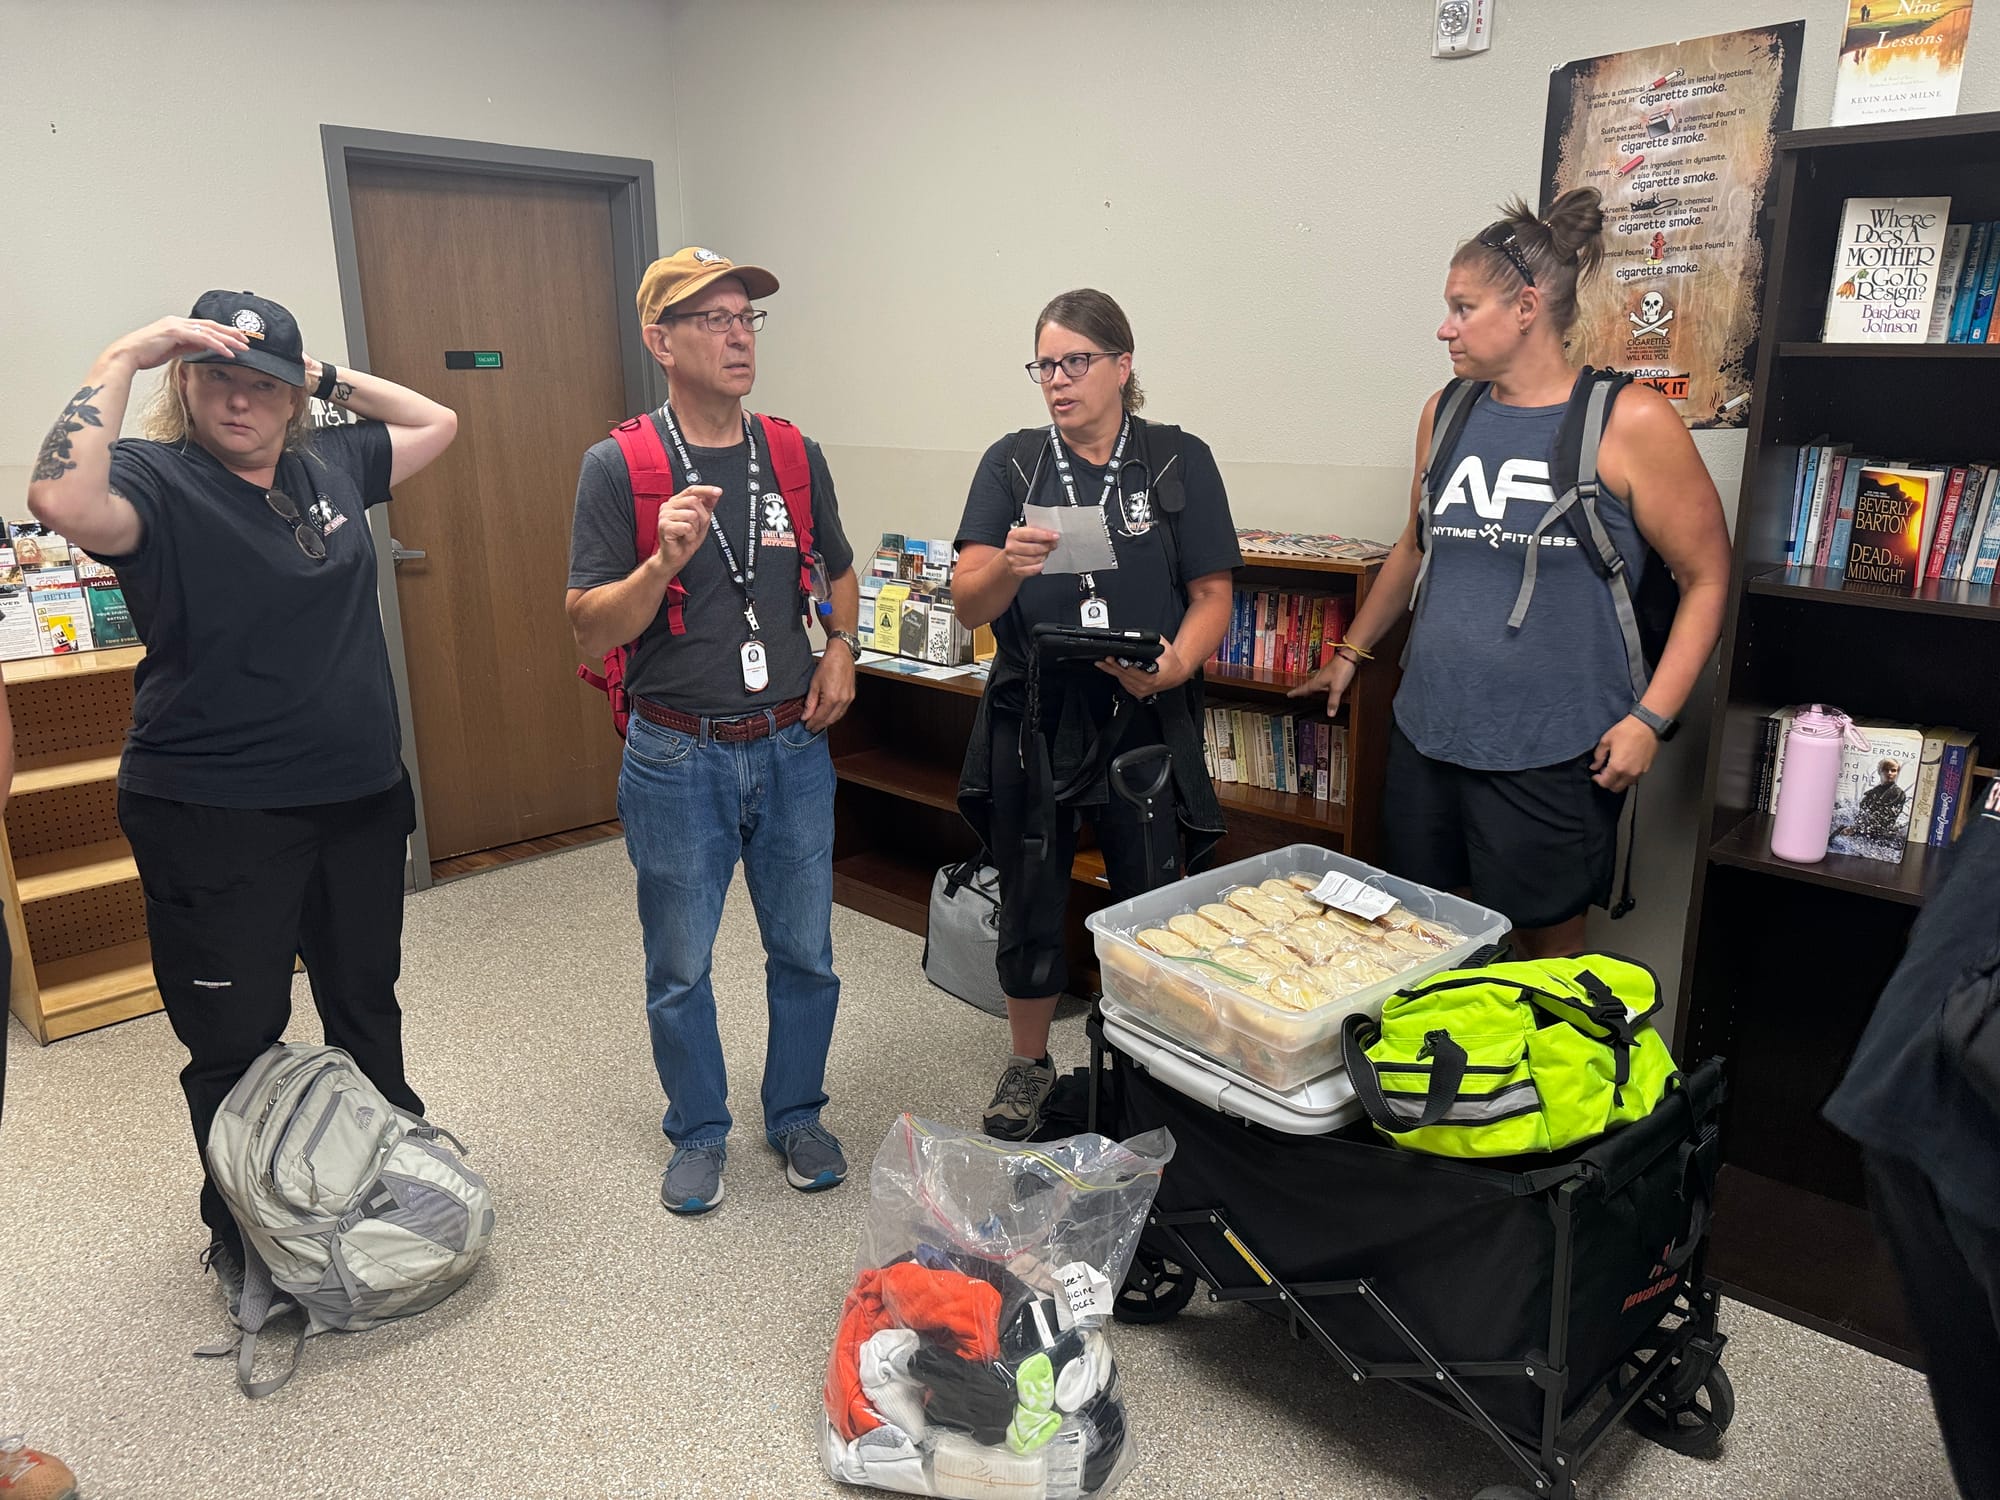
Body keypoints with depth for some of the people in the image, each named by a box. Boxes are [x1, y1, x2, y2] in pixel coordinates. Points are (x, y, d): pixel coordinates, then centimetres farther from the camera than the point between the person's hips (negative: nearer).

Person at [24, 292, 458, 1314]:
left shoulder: (329, 466, 6)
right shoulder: (156, 481, -11)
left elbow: (437, 423, 19)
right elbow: (63, 502, -33)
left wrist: (331, 377, 8)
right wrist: (122, 359, -25)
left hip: (361, 800, 6)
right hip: (215, 820, -5)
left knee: (368, 1009, 21)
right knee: (235, 1042, 9)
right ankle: (240, 1239, 30)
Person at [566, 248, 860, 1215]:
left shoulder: (795, 456, 3)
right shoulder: (619, 466, -8)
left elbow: (839, 572, 19)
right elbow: (590, 630, -10)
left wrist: (841, 647, 0)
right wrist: (664, 563, -26)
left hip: (792, 747, 3)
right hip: (678, 759, -3)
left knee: (805, 953, 14)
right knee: (679, 969, 12)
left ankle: (796, 1116, 35)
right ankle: (700, 1134, 33)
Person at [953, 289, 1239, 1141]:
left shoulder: (1179, 461, 1)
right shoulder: (1012, 463, 4)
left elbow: (1211, 595, 0)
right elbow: (967, 605, -5)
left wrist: (1176, 665, -20)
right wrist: (1006, 565, -27)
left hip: (1145, 723, -1)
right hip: (1032, 724, 1)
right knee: (1029, 904, 12)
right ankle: (1028, 1064, 33)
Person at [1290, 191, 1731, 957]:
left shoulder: (1630, 423, -8)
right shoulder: (1447, 414, 8)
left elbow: (1707, 578, -3)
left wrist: (1651, 717, -11)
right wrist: (1351, 653, 26)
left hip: (1552, 753, -5)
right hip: (1426, 735, 5)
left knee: (1547, 942, 8)